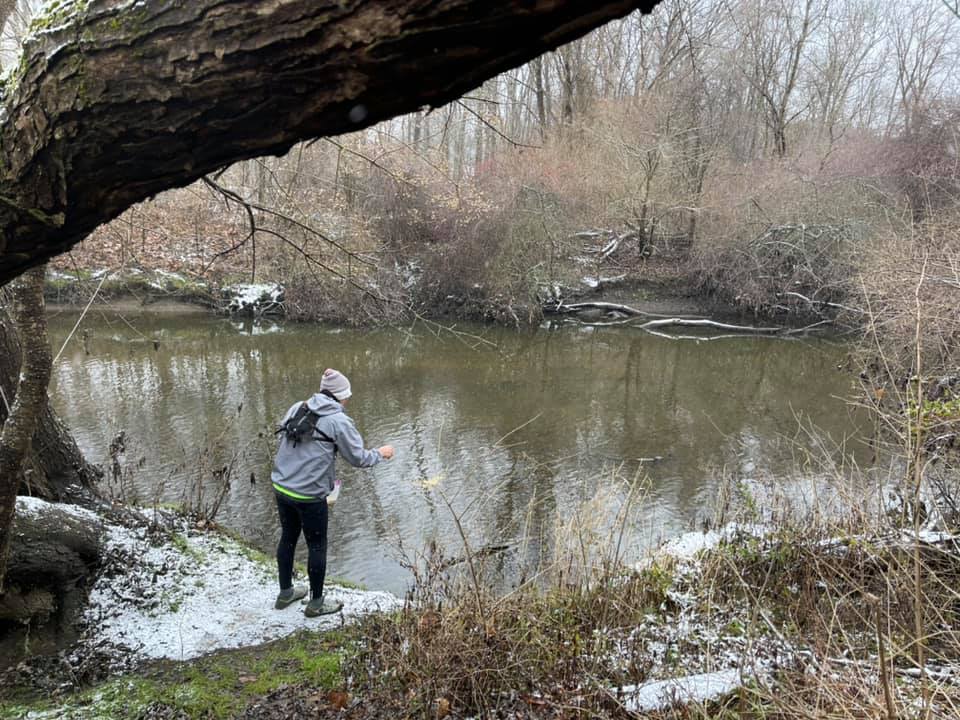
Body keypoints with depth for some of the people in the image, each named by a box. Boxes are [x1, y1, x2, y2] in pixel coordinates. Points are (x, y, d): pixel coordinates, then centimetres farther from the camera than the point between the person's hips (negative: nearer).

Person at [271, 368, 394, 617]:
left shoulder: (297, 408, 4)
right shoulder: (339, 422, -12)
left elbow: (283, 441, 13)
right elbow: (358, 458, -7)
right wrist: (381, 454, 12)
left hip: (281, 487, 6)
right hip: (309, 495, -6)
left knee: (288, 538, 22)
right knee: (317, 546, 11)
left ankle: (285, 593, 40)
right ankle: (316, 603, 25)